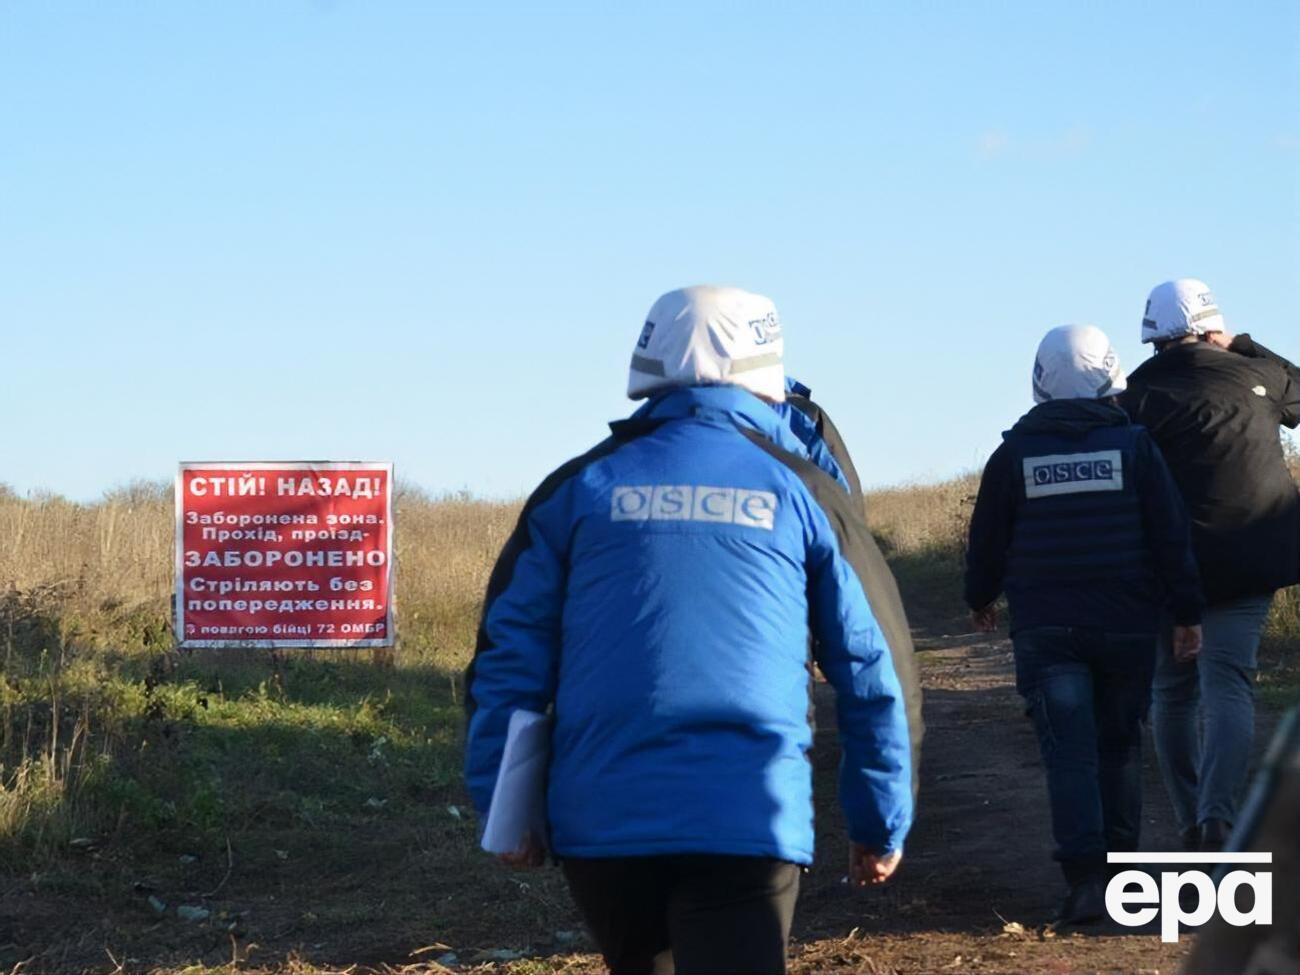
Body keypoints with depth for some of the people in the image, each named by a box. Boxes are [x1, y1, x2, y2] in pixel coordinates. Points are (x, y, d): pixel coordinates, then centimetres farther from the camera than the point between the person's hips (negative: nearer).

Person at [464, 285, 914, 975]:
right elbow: (868, 673, 8)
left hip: (599, 822, 2)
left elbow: (508, 658, 5)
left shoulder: (577, 488, 6)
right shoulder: (802, 493, 5)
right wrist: (882, 827, 17)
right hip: (747, 822, -2)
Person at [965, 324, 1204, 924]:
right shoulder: (1133, 443, -2)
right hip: (1126, 624, 1)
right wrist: (1187, 613, 3)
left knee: (1069, 752, -3)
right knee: (1119, 744, 15)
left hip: (1045, 627, -1)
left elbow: (987, 537, 7)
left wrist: (981, 599, 25)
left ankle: (1086, 876, -16)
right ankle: (1119, 863, 18)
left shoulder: (1015, 451, -1)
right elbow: (1171, 533, -3)